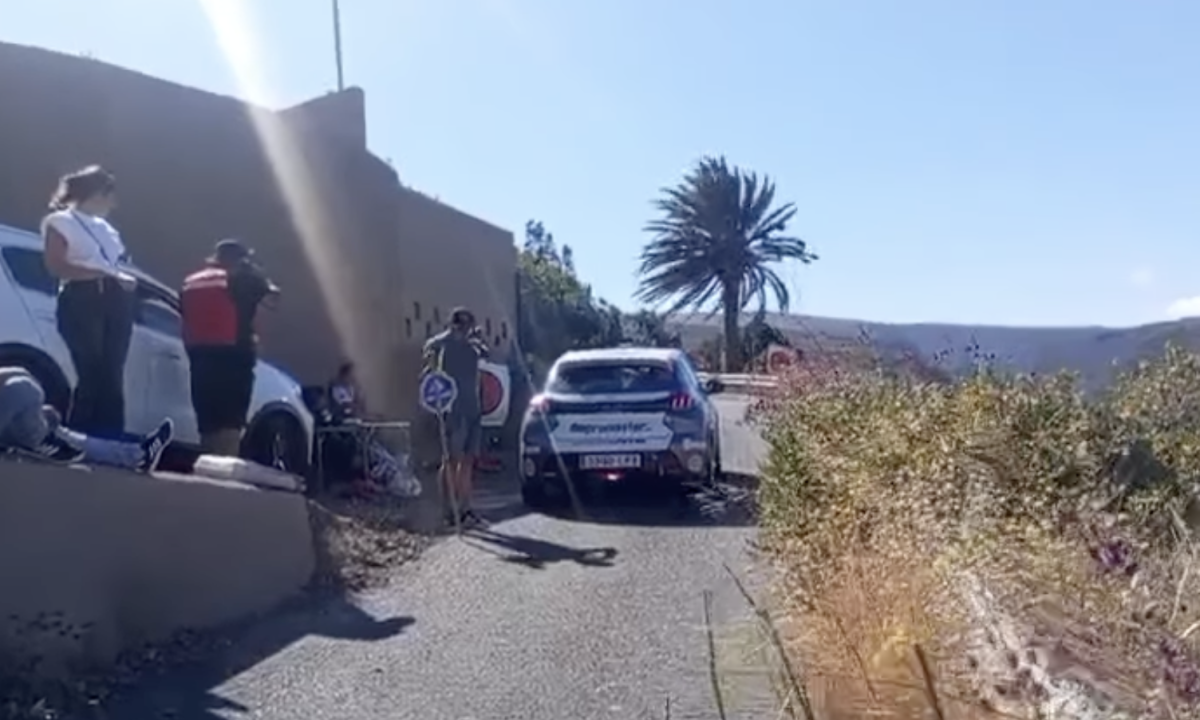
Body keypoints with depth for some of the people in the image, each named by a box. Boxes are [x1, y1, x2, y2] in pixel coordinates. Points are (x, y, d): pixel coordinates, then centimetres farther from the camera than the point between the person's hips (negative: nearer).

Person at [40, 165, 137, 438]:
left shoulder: (106, 228, 24)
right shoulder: (59, 221, 4)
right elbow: (56, 267, -9)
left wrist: (125, 279, 3)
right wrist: (104, 273, -16)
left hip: (116, 302, 6)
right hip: (81, 301, -6)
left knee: (112, 378, 0)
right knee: (91, 377, -13)